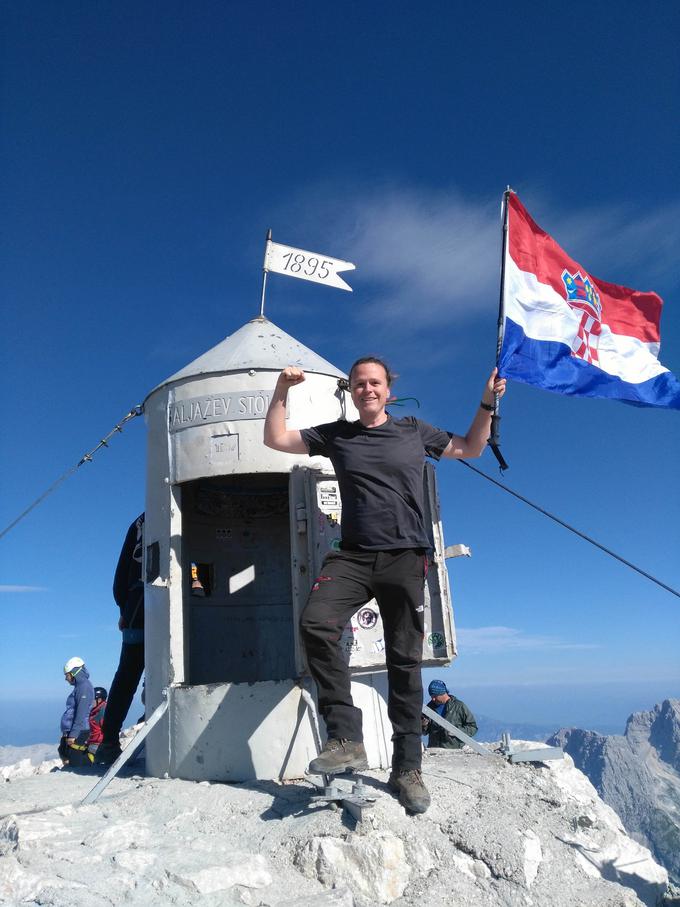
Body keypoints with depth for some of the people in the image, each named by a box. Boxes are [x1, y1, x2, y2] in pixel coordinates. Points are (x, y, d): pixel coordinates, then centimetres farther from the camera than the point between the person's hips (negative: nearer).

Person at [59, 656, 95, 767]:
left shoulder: (84, 687, -14)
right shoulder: (79, 686, 16)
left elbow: (81, 713, -19)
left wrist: (73, 734, -20)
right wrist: (66, 732, 22)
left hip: (78, 732, -10)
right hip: (70, 731, 10)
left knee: (74, 762, -8)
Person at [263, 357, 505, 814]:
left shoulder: (414, 431, 13)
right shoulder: (336, 435, 13)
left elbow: (471, 448, 24)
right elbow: (276, 439, 12)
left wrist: (487, 404, 13)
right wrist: (282, 390, 2)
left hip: (405, 558, 0)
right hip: (352, 556, 0)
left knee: (405, 661, 1)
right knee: (316, 622, -27)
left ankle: (407, 768, 14)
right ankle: (347, 737, -18)